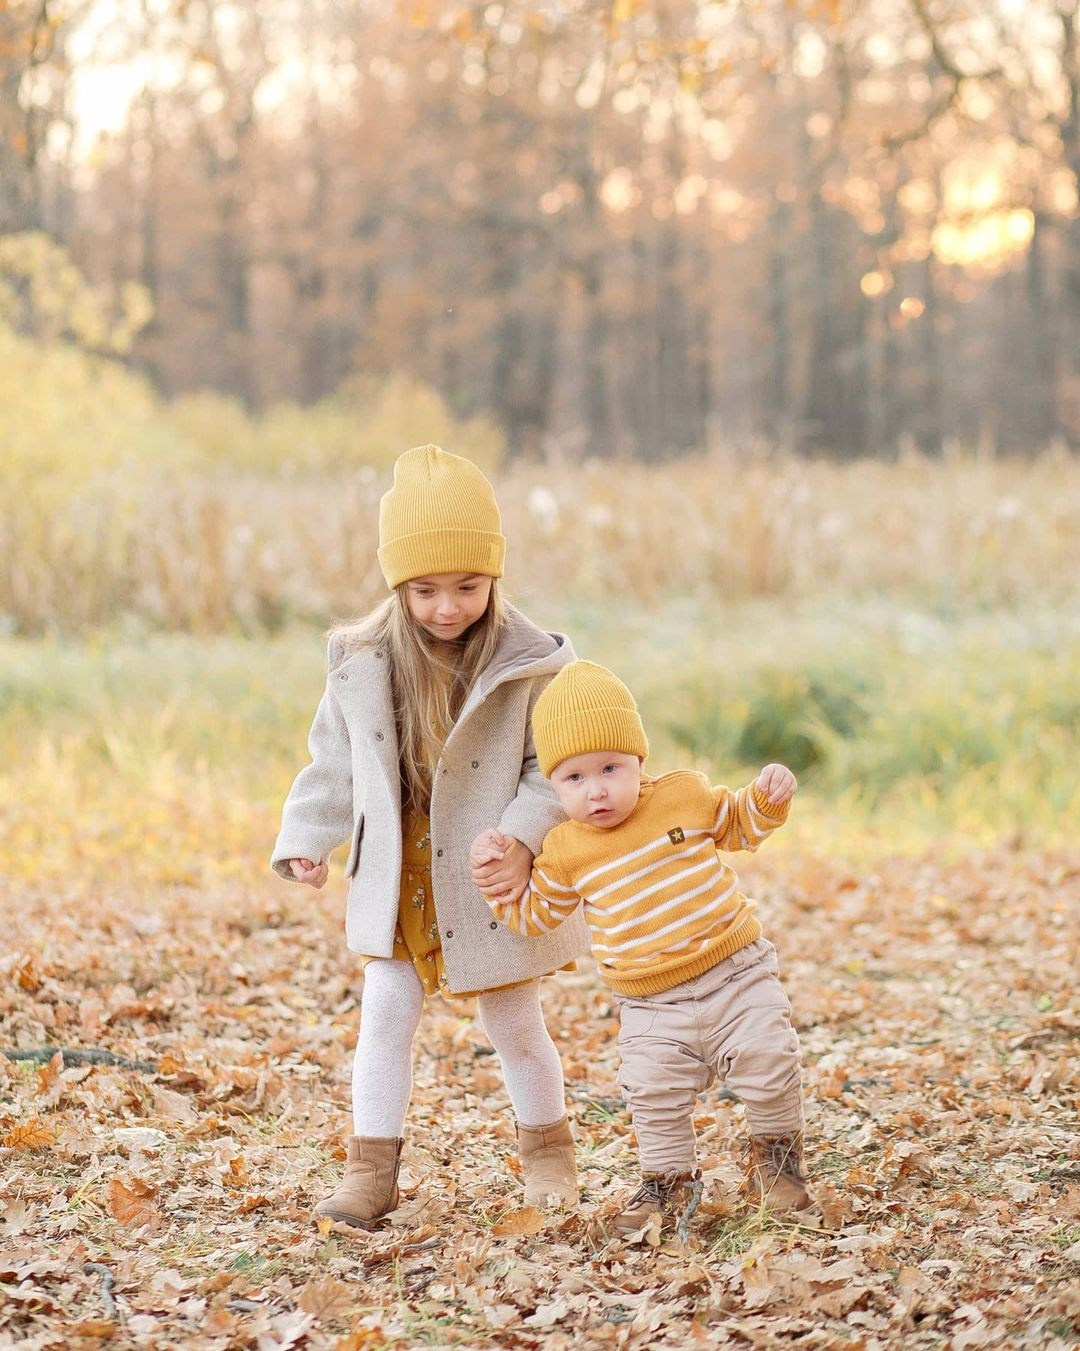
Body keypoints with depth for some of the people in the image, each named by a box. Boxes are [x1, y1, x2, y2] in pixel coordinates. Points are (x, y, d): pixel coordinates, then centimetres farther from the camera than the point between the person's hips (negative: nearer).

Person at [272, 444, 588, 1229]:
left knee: (514, 1023, 11)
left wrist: (522, 839, -25)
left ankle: (548, 1152, 32)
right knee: (385, 1014, 2)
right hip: (398, 878, 2)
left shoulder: (529, 665, -15)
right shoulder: (362, 664, -6)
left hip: (489, 880, -2)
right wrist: (306, 842, -1)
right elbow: (333, 762, 4)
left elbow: (553, 768, -11)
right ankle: (372, 1169, 10)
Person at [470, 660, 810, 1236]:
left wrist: (768, 797, -4)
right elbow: (536, 915, 12)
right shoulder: (566, 852, -2)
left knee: (768, 1069, -4)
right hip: (652, 1010, 1)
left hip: (737, 977, -1)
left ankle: (774, 1153, 24)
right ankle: (668, 1181, 26)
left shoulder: (684, 795, -4)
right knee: (654, 1100, 0)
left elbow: (738, 824, 15)